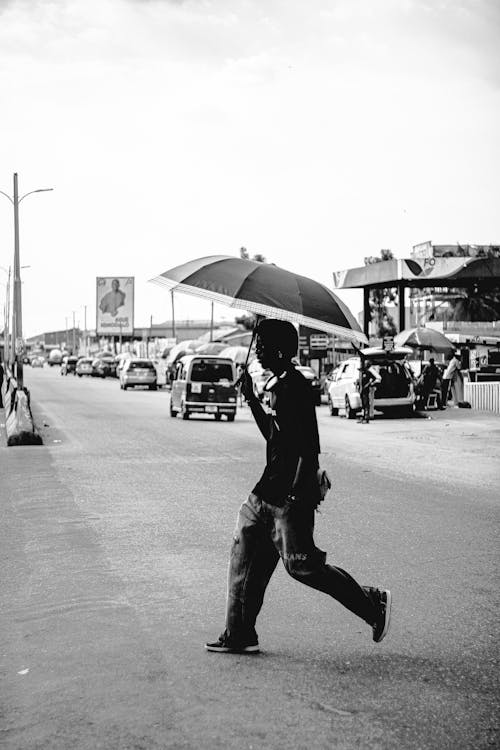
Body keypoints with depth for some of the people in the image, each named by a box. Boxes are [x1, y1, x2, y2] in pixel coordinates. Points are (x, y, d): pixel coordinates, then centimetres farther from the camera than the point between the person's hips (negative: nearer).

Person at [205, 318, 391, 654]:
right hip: (269, 491, 10)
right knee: (245, 555, 9)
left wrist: (297, 495, -24)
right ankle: (240, 636, 16)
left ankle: (374, 603, 9)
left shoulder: (296, 388, -17)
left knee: (301, 565, -5)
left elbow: (309, 448, -21)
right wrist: (252, 399, 17)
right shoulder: (277, 385, 13)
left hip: (291, 495, -10)